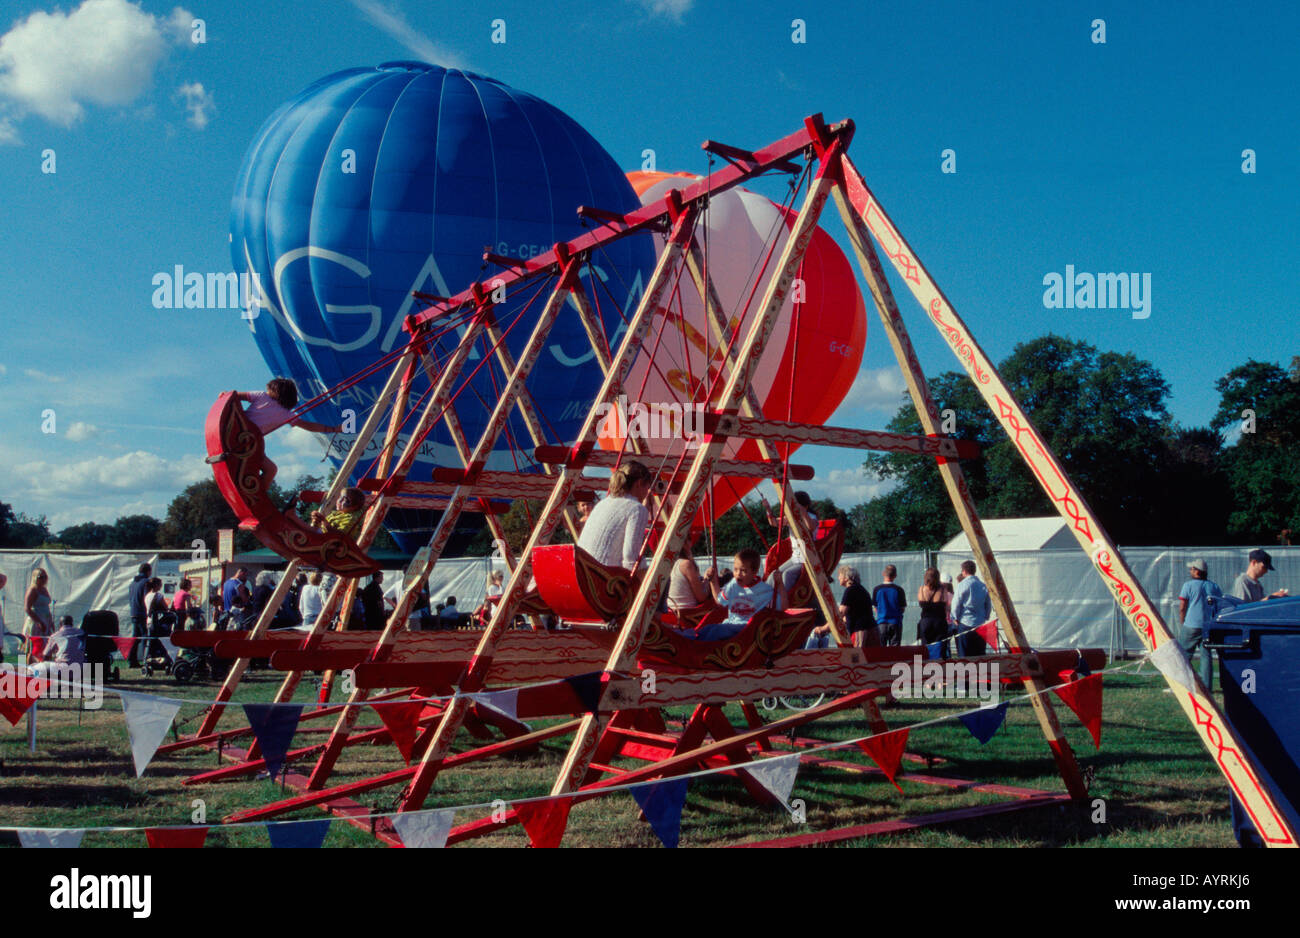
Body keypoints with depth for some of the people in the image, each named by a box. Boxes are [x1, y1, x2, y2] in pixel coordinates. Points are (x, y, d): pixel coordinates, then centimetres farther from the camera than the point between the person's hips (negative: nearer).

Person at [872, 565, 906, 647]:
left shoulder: (877, 589, -4)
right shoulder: (899, 590, -6)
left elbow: (875, 608, 3)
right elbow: (903, 608, 1)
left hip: (881, 622, 1)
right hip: (895, 623, 0)